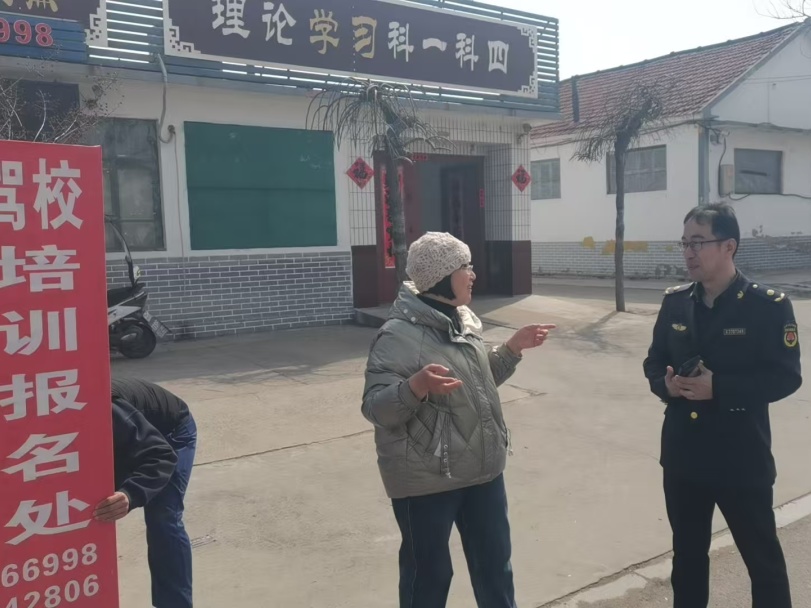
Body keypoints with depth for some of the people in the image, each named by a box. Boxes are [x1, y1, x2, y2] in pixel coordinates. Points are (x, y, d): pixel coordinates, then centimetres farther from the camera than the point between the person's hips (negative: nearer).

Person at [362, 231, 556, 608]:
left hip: (482, 469, 7)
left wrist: (512, 348, 8)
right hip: (426, 480, -7)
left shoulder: (461, 321, 7)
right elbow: (375, 407, -22)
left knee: (495, 563, 21)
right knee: (428, 572, 10)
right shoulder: (399, 334, -18)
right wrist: (417, 385, -40)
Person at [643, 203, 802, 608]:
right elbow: (654, 361, 10)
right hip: (683, 455, 5)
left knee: (763, 558, 12)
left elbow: (785, 377, -13)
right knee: (687, 553, 20)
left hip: (742, 459, -4)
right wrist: (666, 384, -13)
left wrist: (718, 388, -23)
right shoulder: (675, 302, 4)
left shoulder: (768, 305, -11)